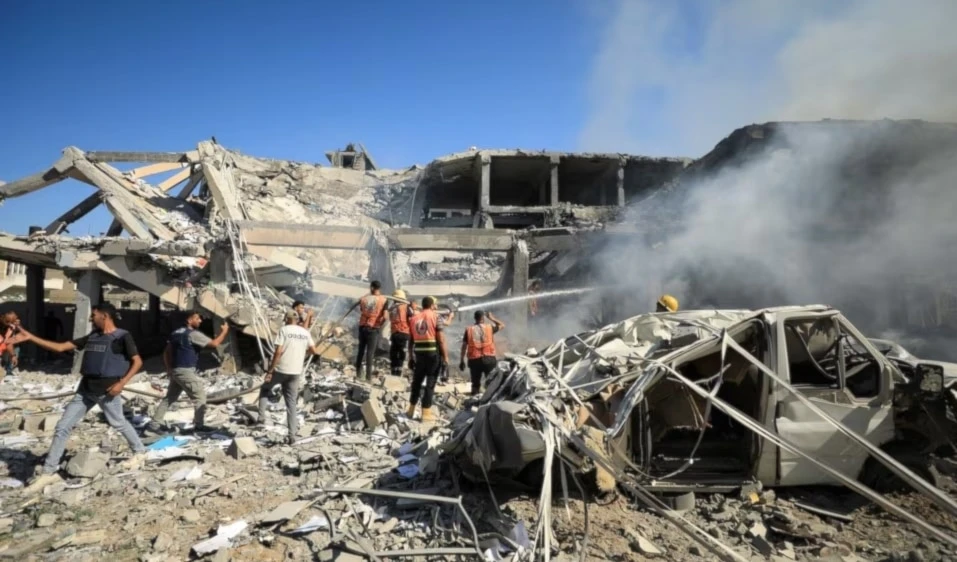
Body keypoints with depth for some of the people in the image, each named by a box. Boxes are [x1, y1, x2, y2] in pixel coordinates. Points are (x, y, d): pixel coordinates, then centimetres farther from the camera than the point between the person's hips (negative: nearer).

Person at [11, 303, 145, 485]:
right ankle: (48, 471, 14)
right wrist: (30, 337, 9)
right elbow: (61, 347, 13)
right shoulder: (92, 337, 11)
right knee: (63, 426, 5)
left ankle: (139, 451, 31)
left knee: (118, 423, 7)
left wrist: (121, 383, -19)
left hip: (107, 389, -7)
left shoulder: (122, 337, -9)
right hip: (86, 388, 7)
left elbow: (137, 361, -11)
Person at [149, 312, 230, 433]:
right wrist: (224, 332, -7)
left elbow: (166, 352, 19)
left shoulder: (177, 333, 15)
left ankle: (155, 423, 18)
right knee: (199, 396, 0)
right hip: (186, 371, -9)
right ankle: (199, 425, 3)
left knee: (170, 397, 16)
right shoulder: (193, 334, -13)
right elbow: (214, 344, -19)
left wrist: (169, 369, 22)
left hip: (175, 371, 9)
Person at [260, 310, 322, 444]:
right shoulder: (305, 332, 7)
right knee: (291, 403, 10)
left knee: (265, 388, 24)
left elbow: (278, 352, -14)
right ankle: (292, 435, 7)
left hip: (281, 370, -4)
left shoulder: (284, 330, -7)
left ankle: (261, 416, 12)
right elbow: (315, 352, 9)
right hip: (295, 372, 4)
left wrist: (270, 370, -10)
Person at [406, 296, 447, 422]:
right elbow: (441, 339, -10)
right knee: (430, 382, 2)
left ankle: (411, 409, 24)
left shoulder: (414, 317, 10)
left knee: (417, 380, 17)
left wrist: (410, 357, 17)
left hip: (419, 353, 4)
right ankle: (426, 412, 3)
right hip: (433, 353, -4)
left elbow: (411, 340, 11)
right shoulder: (435, 317, -4)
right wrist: (445, 356, -6)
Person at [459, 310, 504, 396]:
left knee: (475, 384, 10)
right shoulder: (489, 327, 3)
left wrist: (462, 361, 10)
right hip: (488, 358, -2)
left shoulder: (469, 329, 5)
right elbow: (502, 325, 20)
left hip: (474, 360, 2)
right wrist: (491, 318, 28)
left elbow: (464, 345, 4)